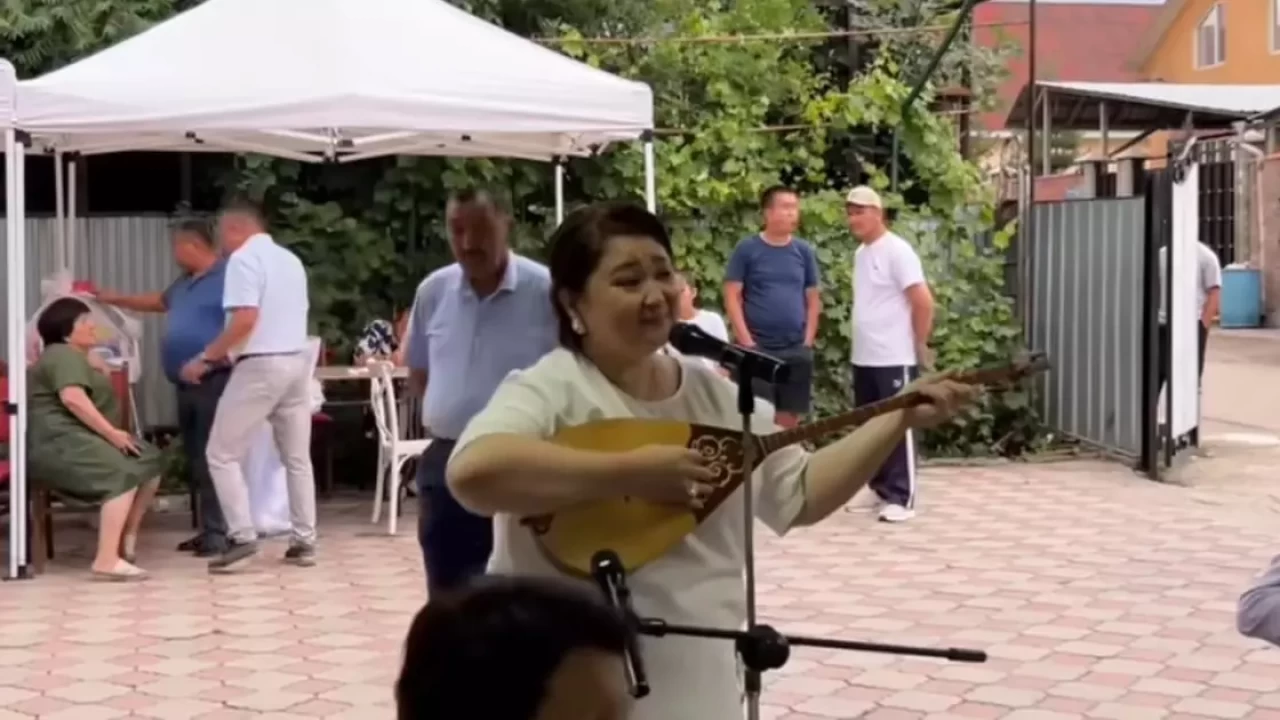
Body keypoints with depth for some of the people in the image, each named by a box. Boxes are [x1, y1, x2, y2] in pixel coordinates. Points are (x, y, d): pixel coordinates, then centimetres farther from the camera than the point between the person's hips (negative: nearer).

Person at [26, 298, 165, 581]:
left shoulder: (76, 357, 26)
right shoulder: (63, 355, -10)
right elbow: (73, 398, -26)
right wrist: (111, 433, -25)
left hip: (78, 439, 11)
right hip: (59, 443, -11)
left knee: (150, 462, 5)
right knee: (124, 475, -29)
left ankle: (127, 543, 7)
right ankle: (107, 561, -38)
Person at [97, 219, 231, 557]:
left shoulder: (228, 277, -11)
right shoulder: (185, 282, 19)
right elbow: (159, 301, 38)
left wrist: (207, 360, -22)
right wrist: (115, 299, 41)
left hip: (214, 381, -9)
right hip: (187, 384, 10)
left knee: (212, 459, -10)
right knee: (195, 459, 11)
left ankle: (220, 530, -6)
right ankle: (208, 528, 17)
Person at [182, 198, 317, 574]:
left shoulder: (244, 258, -9)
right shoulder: (291, 260, 18)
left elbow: (245, 320, -20)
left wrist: (206, 358, -12)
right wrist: (228, 352, 24)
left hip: (261, 365, -8)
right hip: (297, 361, 8)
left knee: (222, 454, 1)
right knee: (297, 456, 12)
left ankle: (242, 538, -6)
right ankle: (304, 541, 13)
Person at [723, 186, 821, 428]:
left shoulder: (804, 251, 8)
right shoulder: (746, 249, -2)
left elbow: (813, 300, 13)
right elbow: (732, 298, -4)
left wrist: (808, 340, 3)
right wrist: (747, 342, -11)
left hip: (797, 349, 4)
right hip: (758, 348, -4)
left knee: (790, 418, 8)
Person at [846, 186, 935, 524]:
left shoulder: (897, 251, -12)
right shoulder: (860, 253, 14)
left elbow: (923, 301, -16)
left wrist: (919, 345, -9)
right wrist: (863, 343, 14)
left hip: (894, 358, -8)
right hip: (863, 358, 9)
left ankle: (901, 499, -1)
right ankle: (882, 491, 20)